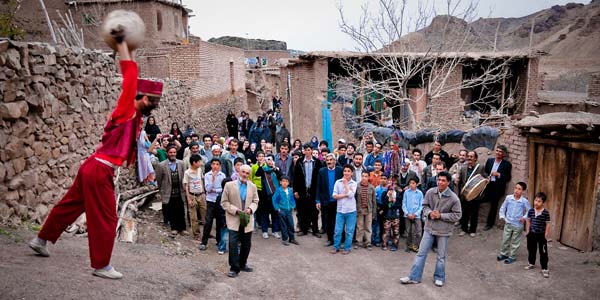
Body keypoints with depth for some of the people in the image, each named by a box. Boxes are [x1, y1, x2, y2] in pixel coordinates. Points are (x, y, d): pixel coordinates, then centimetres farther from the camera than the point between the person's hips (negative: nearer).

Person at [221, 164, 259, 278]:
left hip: (248, 220, 4)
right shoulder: (229, 185, -4)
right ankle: (234, 268, 3)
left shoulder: (253, 187, 5)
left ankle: (242, 264, 31)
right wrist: (236, 210, -14)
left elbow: (255, 201, 11)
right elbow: (224, 202, -4)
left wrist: (250, 209, -11)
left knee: (246, 244, 11)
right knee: (233, 244, -9)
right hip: (234, 219, -3)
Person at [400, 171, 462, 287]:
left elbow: (457, 215, -9)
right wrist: (429, 213, -15)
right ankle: (414, 277, 16)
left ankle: (439, 278, 33)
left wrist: (440, 215, -18)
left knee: (441, 256, 13)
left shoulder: (453, 198, -15)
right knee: (421, 253, 7)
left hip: (443, 230, -2)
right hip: (429, 228, 2)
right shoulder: (430, 192, -8)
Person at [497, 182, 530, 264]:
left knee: (515, 242, 10)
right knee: (505, 239, 13)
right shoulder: (508, 198, -7)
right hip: (508, 223, 3)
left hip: (518, 225, -3)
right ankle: (504, 254, 31)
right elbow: (503, 208, 5)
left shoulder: (525, 201, -13)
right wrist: (502, 216, -3)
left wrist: (525, 217, -15)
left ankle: (512, 257, 24)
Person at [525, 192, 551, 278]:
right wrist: (527, 231, 7)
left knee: (543, 252, 0)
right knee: (531, 249, 17)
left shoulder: (546, 213, -13)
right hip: (532, 233, 4)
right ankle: (531, 263, 36)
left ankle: (544, 269, 6)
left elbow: (548, 224, -8)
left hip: (541, 235, -4)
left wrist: (546, 235, -8)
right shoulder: (531, 211, -3)